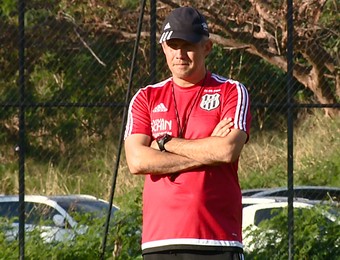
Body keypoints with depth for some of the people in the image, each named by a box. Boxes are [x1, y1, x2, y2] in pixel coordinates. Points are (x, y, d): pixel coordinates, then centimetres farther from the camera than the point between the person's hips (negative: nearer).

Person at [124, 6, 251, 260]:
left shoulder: (232, 92, 6)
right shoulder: (146, 98, 13)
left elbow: (228, 150, -12)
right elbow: (137, 161, -3)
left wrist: (166, 143, -3)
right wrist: (208, 150, -6)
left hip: (217, 239, -2)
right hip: (159, 238, 3)